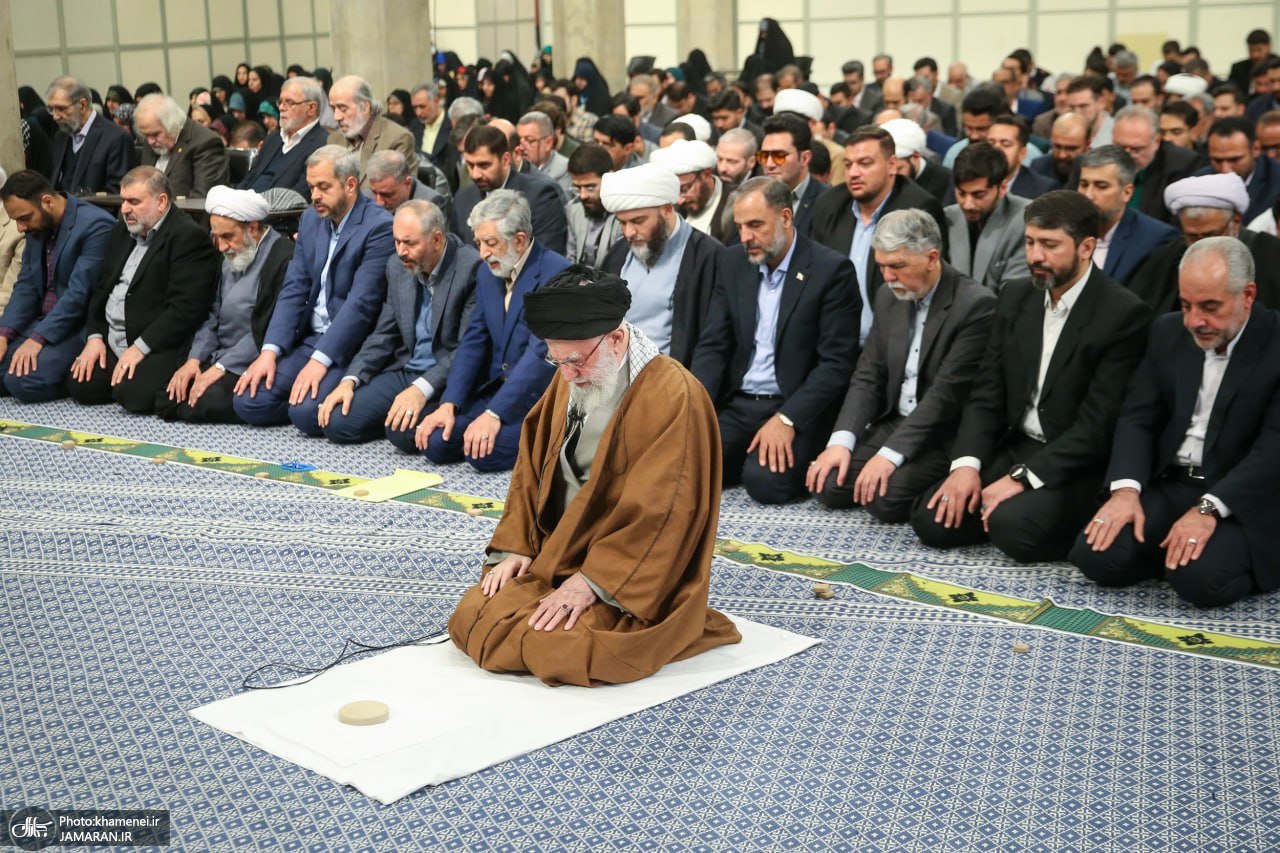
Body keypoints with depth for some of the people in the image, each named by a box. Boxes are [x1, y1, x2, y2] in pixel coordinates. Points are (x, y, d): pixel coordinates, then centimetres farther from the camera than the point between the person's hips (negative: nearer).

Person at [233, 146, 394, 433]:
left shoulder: (379, 227, -13)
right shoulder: (311, 219, 11)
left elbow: (361, 302, -19)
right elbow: (293, 290, 7)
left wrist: (320, 360, -24)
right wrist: (269, 351, -6)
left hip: (350, 346, -7)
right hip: (309, 339, 7)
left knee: (306, 412, -26)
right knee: (248, 401, -8)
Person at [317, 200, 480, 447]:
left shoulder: (472, 267, -15)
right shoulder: (398, 266, 7)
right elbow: (384, 335, 12)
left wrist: (422, 389, -28)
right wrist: (349, 380, -3)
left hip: (445, 380, -6)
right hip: (404, 371, 6)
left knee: (403, 430, -31)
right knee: (335, 423, -10)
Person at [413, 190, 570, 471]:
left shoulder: (556, 274, -16)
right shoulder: (487, 272, 9)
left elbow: (542, 352, -23)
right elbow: (473, 340, 9)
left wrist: (494, 414, -27)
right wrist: (448, 404, -5)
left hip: (540, 395, -7)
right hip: (494, 389, 7)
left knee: (484, 452, -25)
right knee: (435, 442, -12)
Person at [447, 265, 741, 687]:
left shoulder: (673, 397, -20)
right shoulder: (570, 379, 4)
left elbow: (656, 511, -22)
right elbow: (532, 467, 12)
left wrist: (592, 581, -22)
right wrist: (514, 548, 2)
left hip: (632, 583, -7)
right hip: (554, 554, 8)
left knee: (556, 649, -27)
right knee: (471, 617, -7)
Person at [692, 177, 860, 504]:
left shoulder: (831, 269, -9)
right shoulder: (733, 262, 9)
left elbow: (837, 363, -12)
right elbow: (712, 346, 8)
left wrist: (787, 419, -22)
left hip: (797, 408, -5)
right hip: (737, 404, 5)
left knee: (765, 480, -29)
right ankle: (750, 456, 8)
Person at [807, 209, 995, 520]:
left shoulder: (976, 305, -16)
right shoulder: (890, 296, 7)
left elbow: (947, 392, -21)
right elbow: (868, 375, 6)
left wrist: (890, 454, -26)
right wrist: (841, 441, -9)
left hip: (944, 436, -6)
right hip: (892, 423, 6)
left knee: (884, 496, -26)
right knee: (828, 484, -12)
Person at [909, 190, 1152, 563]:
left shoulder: (1124, 315, -14)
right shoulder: (1015, 298, 7)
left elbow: (1098, 424, -18)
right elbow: (986, 394, 5)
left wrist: (1022, 478, -22)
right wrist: (967, 463, -11)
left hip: (1074, 467, -6)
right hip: (1013, 448, 6)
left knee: (1012, 525, -31)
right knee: (932, 519, -12)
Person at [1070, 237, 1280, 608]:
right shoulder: (1168, 332, 8)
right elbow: (1138, 417, 5)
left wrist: (1208, 509, -27)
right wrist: (1125, 489, -14)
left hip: (1240, 499, -4)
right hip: (1168, 486, 5)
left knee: (1200, 578, -30)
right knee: (1097, 555, -18)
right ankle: (1173, 552, 8)